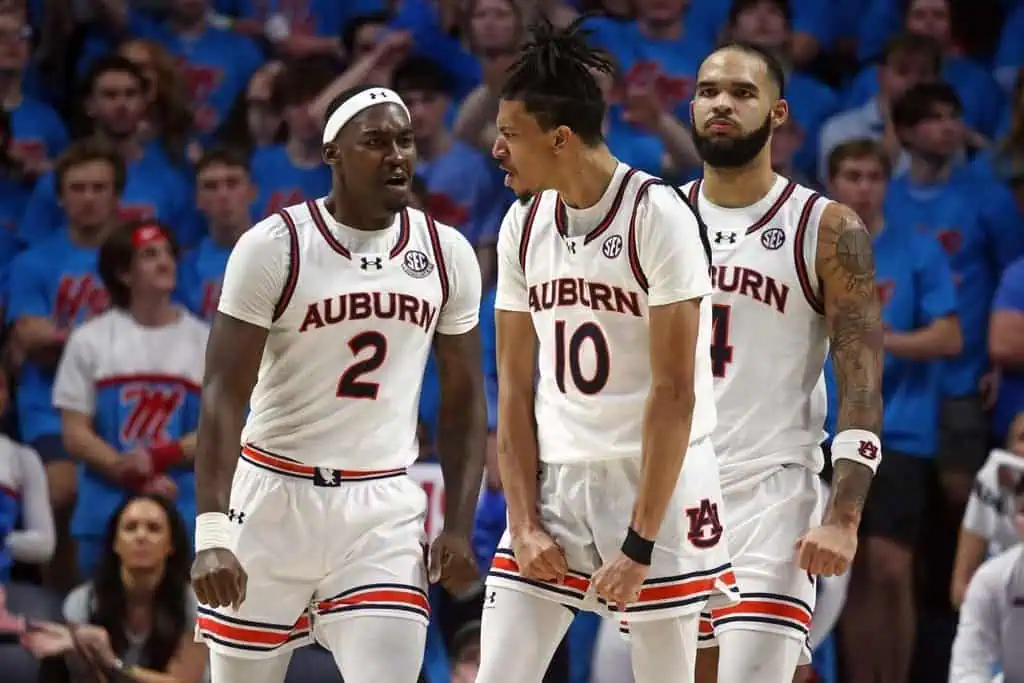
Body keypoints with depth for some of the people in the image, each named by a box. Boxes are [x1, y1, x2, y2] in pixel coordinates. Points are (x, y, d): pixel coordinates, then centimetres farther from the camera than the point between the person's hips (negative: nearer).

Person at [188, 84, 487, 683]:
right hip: (275, 499, -2)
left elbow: (464, 400, 11)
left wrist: (460, 527, 2)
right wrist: (211, 534, -21)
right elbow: (224, 394, -12)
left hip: (385, 511, 2)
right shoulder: (274, 247, -9)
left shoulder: (447, 254, 3)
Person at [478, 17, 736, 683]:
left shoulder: (660, 216, -13)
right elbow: (515, 388, 9)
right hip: (555, 478, 5)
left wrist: (639, 543, -17)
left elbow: (673, 393, -15)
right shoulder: (524, 227, 6)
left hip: (655, 478, -5)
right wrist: (524, 523, -2)